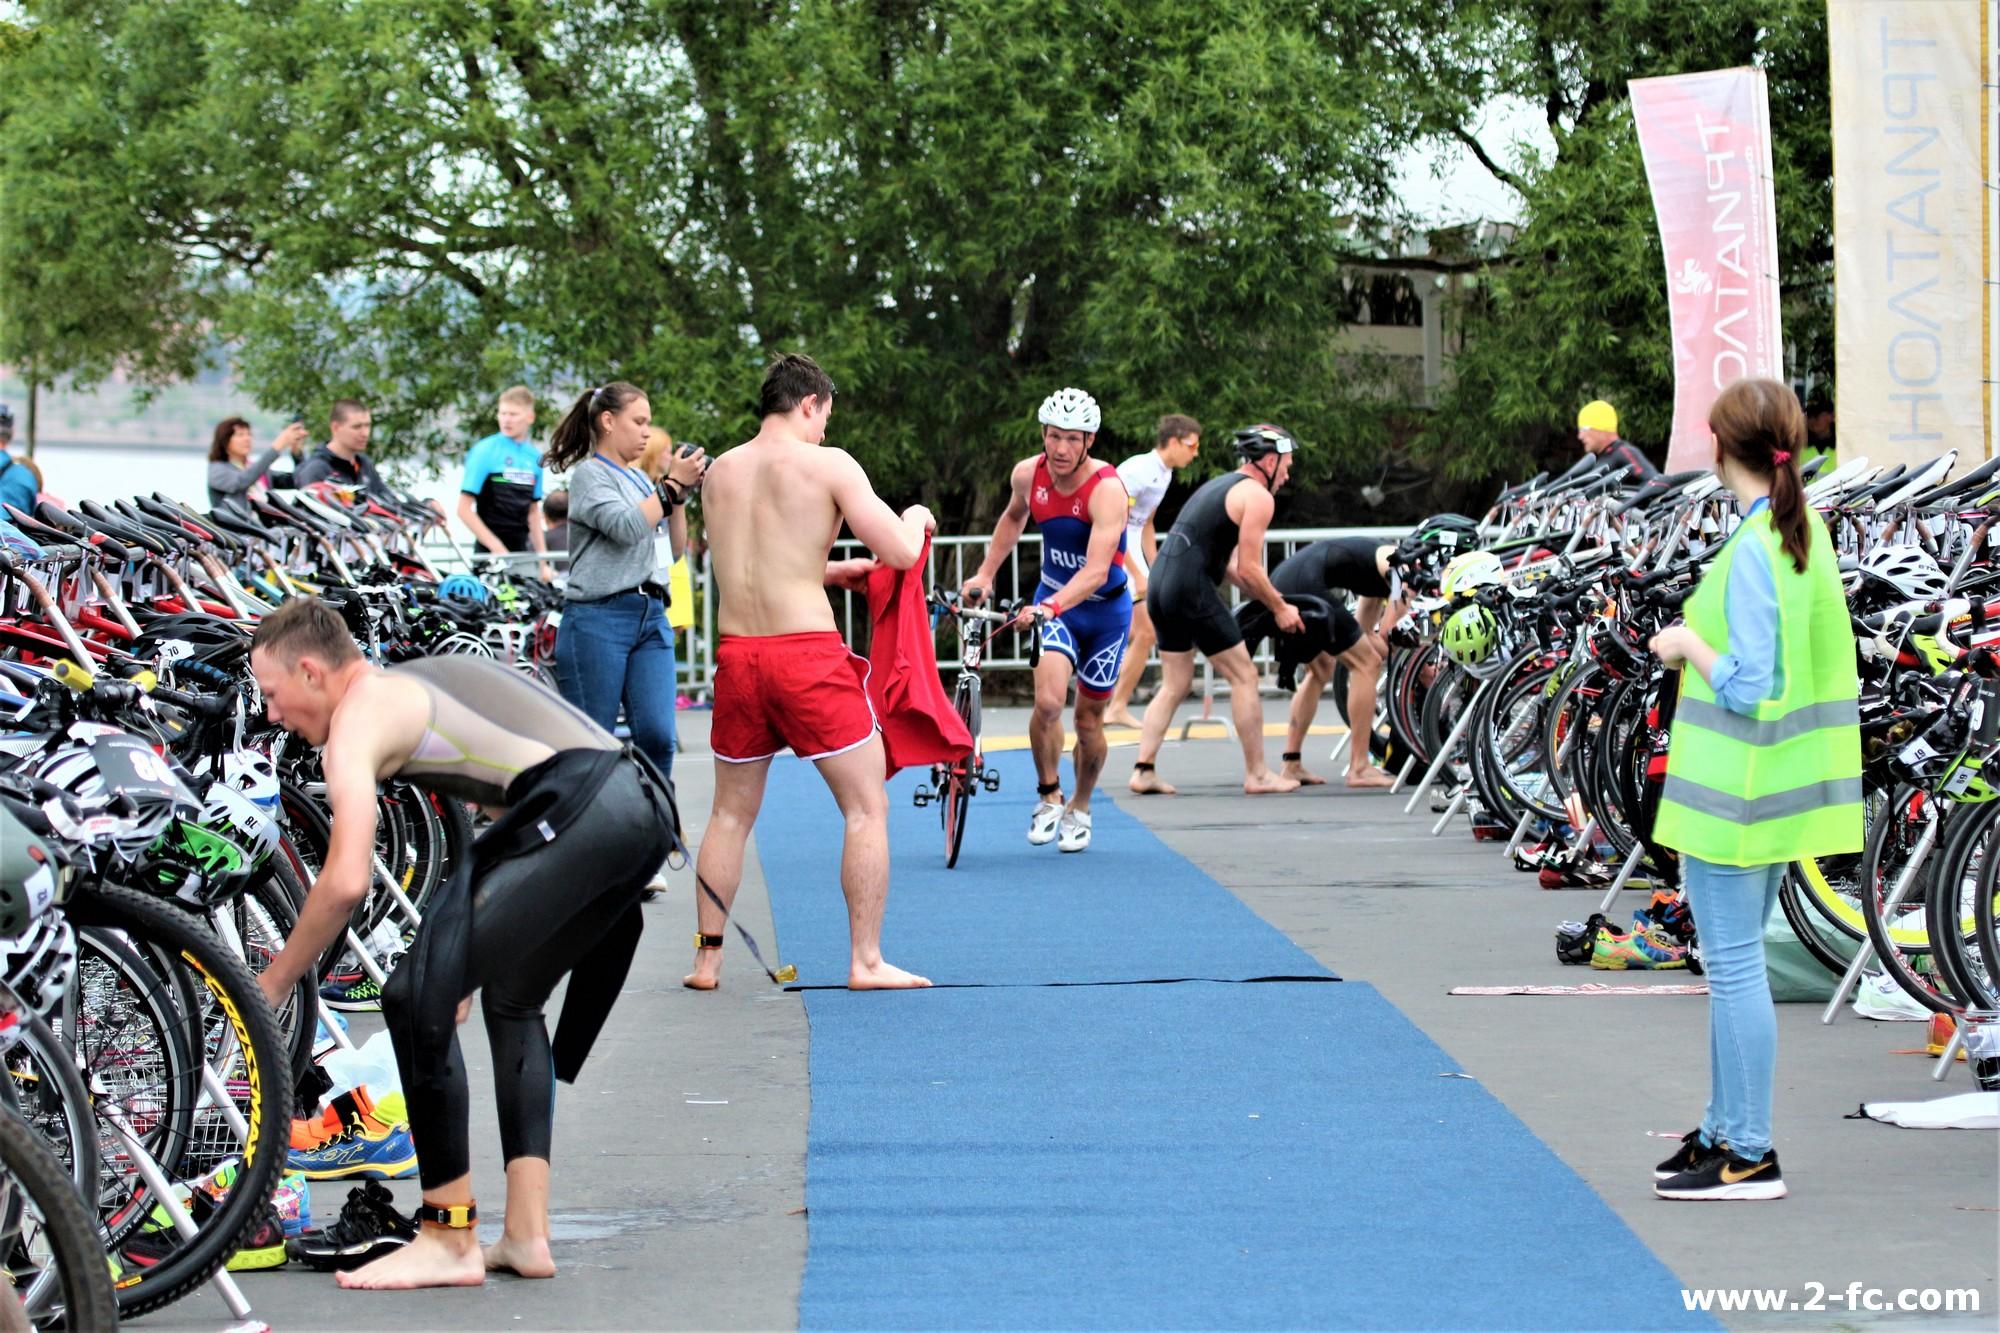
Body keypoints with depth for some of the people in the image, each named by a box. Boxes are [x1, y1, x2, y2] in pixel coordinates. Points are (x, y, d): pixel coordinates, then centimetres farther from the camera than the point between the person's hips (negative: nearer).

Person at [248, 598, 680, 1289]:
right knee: (512, 997, 27)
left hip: (578, 815, -10)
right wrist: (469, 959, 39)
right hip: (649, 808, 10)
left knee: (415, 999, -4)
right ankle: (527, 1236, 22)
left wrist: (271, 986, 7)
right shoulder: (423, 682, 31)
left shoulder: (357, 720, 4)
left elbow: (346, 882, -7)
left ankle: (449, 1242, 2)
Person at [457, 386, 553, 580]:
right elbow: (464, 509, -8)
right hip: (490, 554, -5)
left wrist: (543, 561, 13)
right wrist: (497, 548, -14)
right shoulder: (484, 451, -5)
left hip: (522, 551, 5)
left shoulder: (535, 457, 10)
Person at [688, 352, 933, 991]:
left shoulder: (719, 473, 12)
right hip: (807, 652, -5)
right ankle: (866, 961, 3)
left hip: (737, 652, 5)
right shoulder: (828, 464, -4)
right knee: (867, 808, 5)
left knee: (731, 814, 17)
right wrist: (915, 519, 15)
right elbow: (900, 553, -7)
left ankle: (708, 958, 18)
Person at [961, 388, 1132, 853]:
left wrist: (1051, 606, -52)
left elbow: (1096, 571, -38)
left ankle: (1080, 809, 31)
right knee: (1048, 701, -21)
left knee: (1089, 719, 7)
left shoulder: (1106, 489, -27)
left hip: (1105, 608, -2)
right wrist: (984, 575, 12)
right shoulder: (1027, 474, -12)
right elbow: (1014, 517, 14)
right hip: (1052, 604, 2)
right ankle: (1048, 796, 1)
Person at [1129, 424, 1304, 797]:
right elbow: (1249, 568, -9)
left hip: (1161, 584, 9)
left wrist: (1272, 600, 24)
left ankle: (1143, 771, 8)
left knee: (1174, 686, 15)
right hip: (1191, 589, -9)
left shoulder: (1221, 486, 25)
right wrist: (1280, 608, 4)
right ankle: (1257, 774, 5)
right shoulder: (1257, 496, -5)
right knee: (1244, 676, 2)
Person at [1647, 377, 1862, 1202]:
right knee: (1735, 961, 18)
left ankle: (1749, 1157, 1)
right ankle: (1726, 1130, 27)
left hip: (1734, 792, -9)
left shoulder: (1752, 551, -20)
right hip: (1782, 790, 9)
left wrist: (1689, 645, -7)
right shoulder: (1809, 534, 8)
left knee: (1732, 964, -3)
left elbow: (1746, 685, -22)